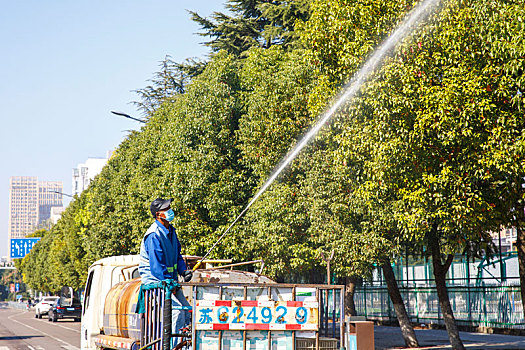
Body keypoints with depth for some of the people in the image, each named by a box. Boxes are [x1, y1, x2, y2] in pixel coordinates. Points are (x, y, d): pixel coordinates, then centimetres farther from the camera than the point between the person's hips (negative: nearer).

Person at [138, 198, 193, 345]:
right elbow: (156, 266, -23)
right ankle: (173, 344, -16)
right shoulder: (154, 235, -20)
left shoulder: (170, 231, 9)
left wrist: (183, 271, 0)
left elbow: (177, 255, 18)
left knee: (187, 310, 3)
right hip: (154, 280, -9)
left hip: (169, 279, 9)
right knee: (177, 309, -21)